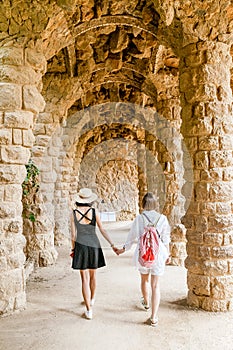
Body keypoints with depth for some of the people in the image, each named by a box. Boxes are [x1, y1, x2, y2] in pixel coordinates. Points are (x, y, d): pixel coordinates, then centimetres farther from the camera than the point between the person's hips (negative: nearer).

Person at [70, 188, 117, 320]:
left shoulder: (74, 213, -4)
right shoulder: (94, 211, -3)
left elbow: (73, 234, -1)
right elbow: (103, 230, -2)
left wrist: (73, 249, 11)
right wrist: (112, 245, 4)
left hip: (81, 246, -1)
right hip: (94, 245, 1)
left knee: (85, 278, 3)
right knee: (93, 275, 21)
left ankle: (89, 310, 3)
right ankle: (92, 300, 42)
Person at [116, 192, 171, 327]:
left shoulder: (139, 218, -7)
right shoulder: (162, 218, -6)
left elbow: (132, 236, 3)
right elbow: (166, 239, 0)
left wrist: (123, 249, 18)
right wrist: (168, 254, 12)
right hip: (158, 254, -1)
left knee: (145, 280, 25)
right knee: (155, 285, 5)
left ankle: (146, 303, 50)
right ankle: (154, 317, 3)